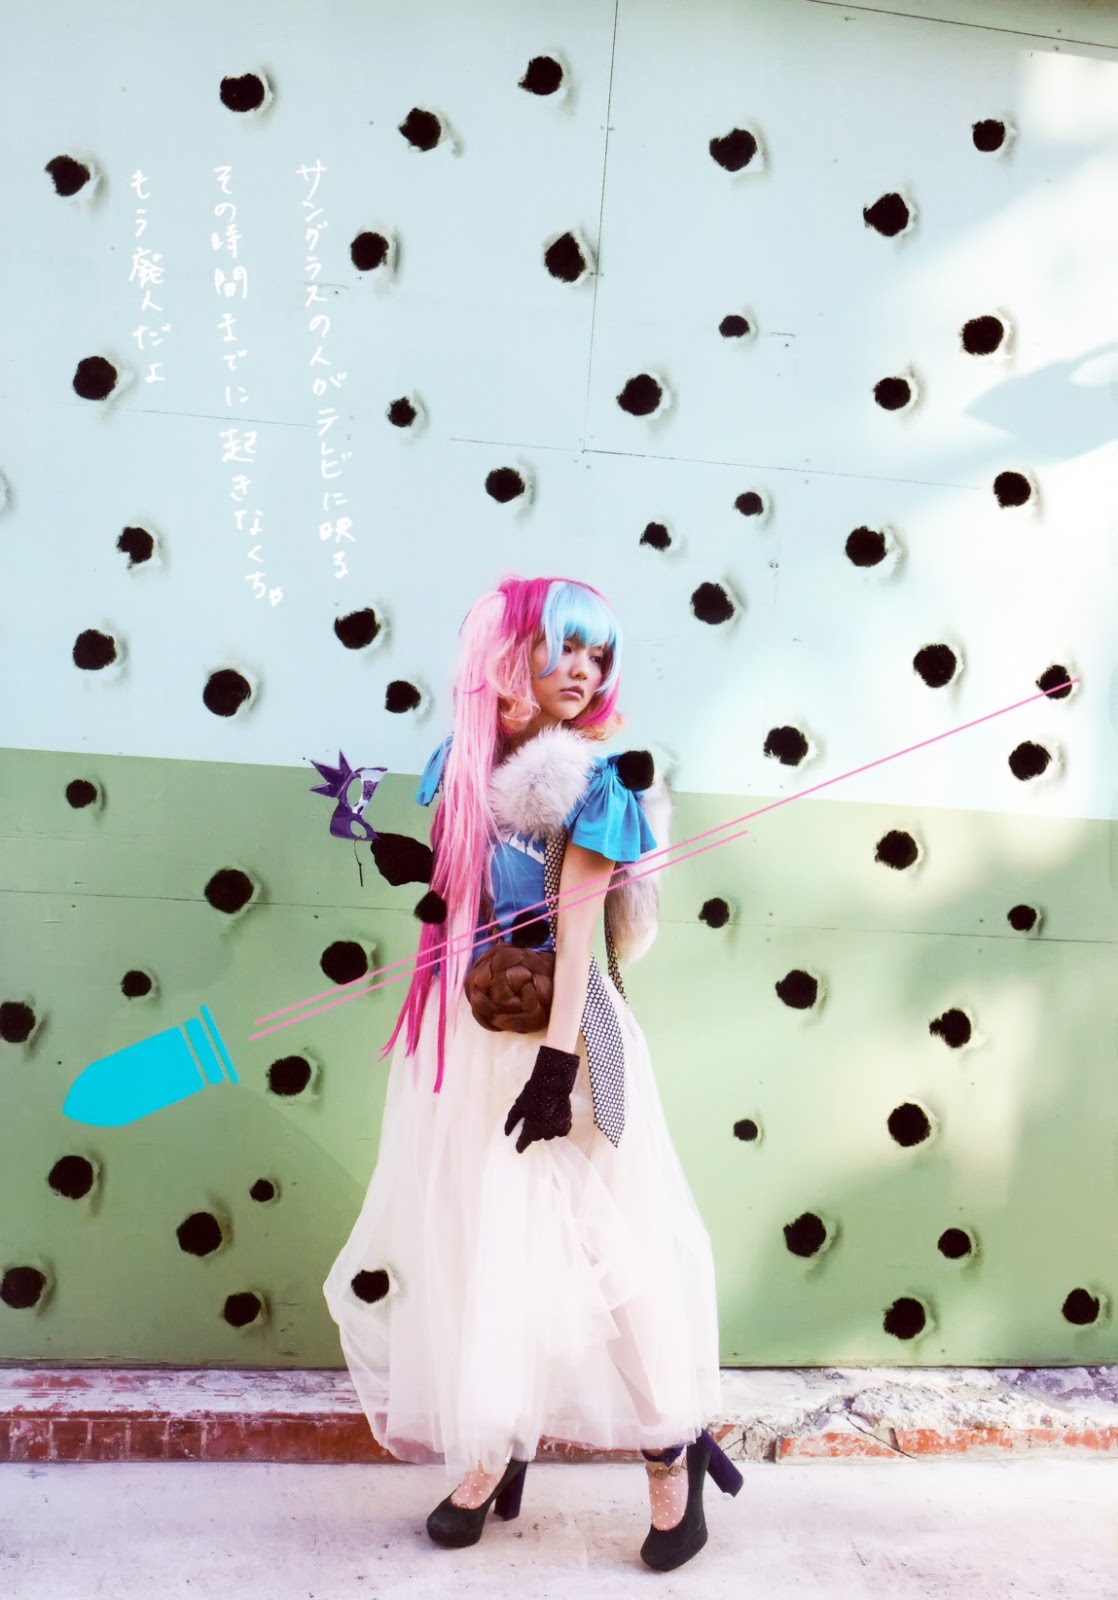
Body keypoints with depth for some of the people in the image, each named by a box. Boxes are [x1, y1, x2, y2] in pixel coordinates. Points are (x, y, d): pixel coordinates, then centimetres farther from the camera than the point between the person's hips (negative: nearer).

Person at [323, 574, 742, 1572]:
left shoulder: (590, 779, -7)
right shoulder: (461, 762, 7)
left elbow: (580, 924, -13)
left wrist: (558, 1056, -18)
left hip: (550, 1030, -5)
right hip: (461, 1031, 6)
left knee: (586, 1244, -1)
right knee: (465, 1237, 11)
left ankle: (672, 1452, 17)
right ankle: (491, 1448, 29)